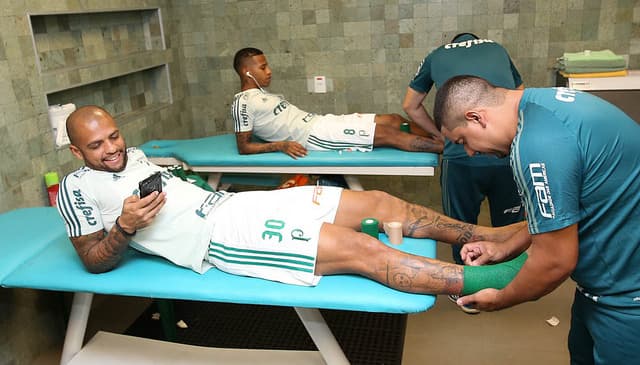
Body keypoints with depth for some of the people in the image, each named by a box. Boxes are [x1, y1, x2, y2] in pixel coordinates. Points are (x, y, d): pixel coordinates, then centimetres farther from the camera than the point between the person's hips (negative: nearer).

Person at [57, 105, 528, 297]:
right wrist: (124, 227, -16)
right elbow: (94, 261, 2)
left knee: (379, 203, -2)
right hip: (218, 236, -8)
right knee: (361, 249, -23)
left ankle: (496, 234, 5)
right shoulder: (78, 187, 4)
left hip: (236, 203, 8)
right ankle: (489, 279, -18)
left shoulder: (134, 156, 23)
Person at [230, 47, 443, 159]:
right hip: (314, 136, -10)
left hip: (320, 122, 10)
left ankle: (437, 139, 7)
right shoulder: (243, 102, -6)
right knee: (389, 135, -14)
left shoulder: (262, 95, 21)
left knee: (394, 120, 2)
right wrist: (280, 145, -21)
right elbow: (243, 147, -11)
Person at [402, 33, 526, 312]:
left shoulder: (436, 56, 21)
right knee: (509, 222, 23)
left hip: (462, 156, -2)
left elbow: (410, 106, 29)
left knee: (462, 224, 19)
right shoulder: (497, 49, 25)